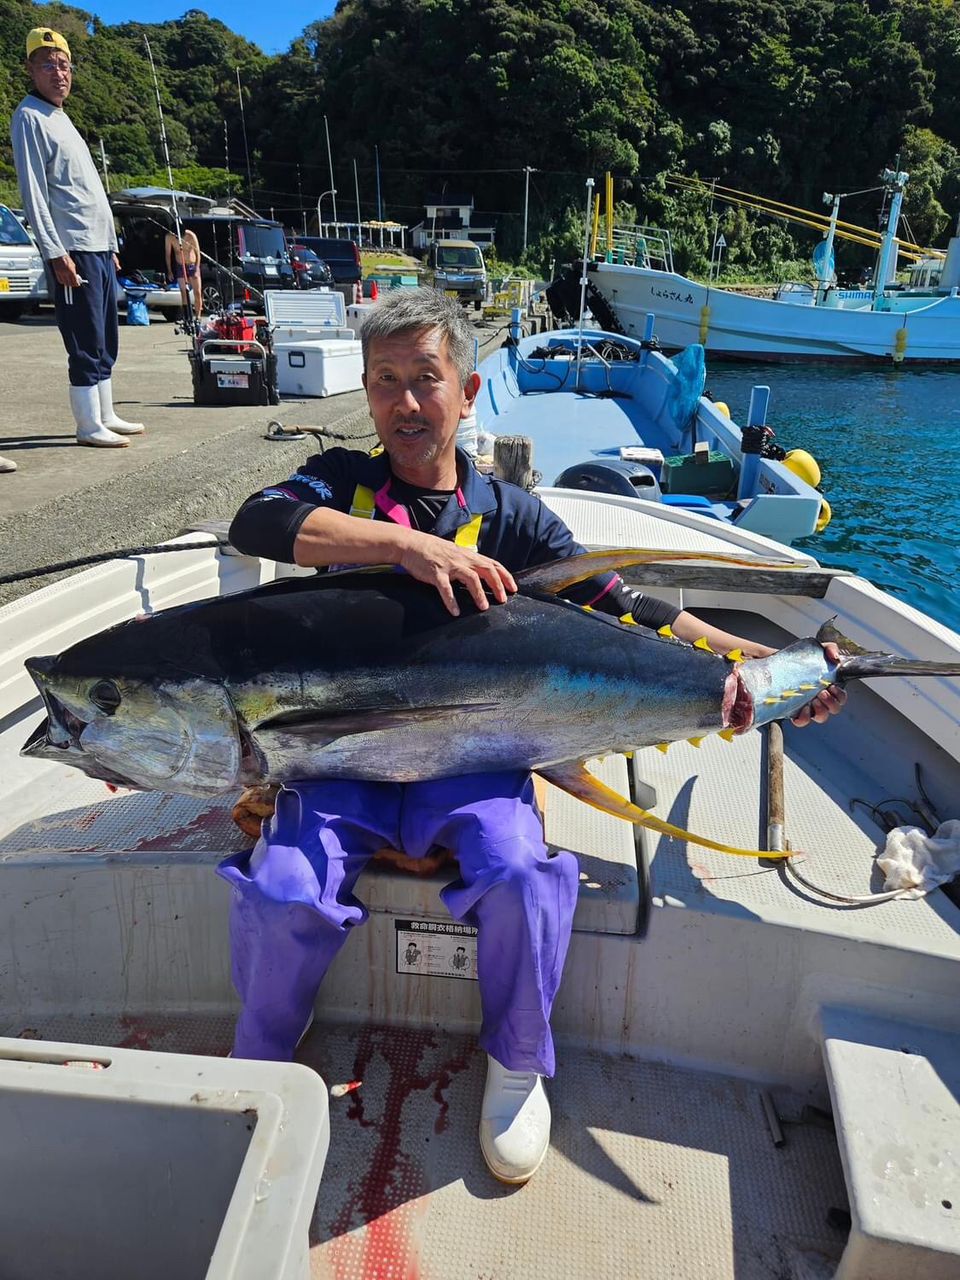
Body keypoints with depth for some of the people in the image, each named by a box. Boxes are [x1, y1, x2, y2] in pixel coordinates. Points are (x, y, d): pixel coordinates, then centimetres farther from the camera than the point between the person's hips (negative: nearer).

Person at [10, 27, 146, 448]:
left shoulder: (61, 117, 23)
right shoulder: (30, 117, -4)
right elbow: (33, 192, -12)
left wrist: (111, 247, 20)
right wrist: (56, 253, -20)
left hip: (99, 247, 9)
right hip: (73, 250, -9)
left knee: (106, 342, 10)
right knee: (86, 344, -9)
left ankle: (106, 417, 17)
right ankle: (89, 426, -5)